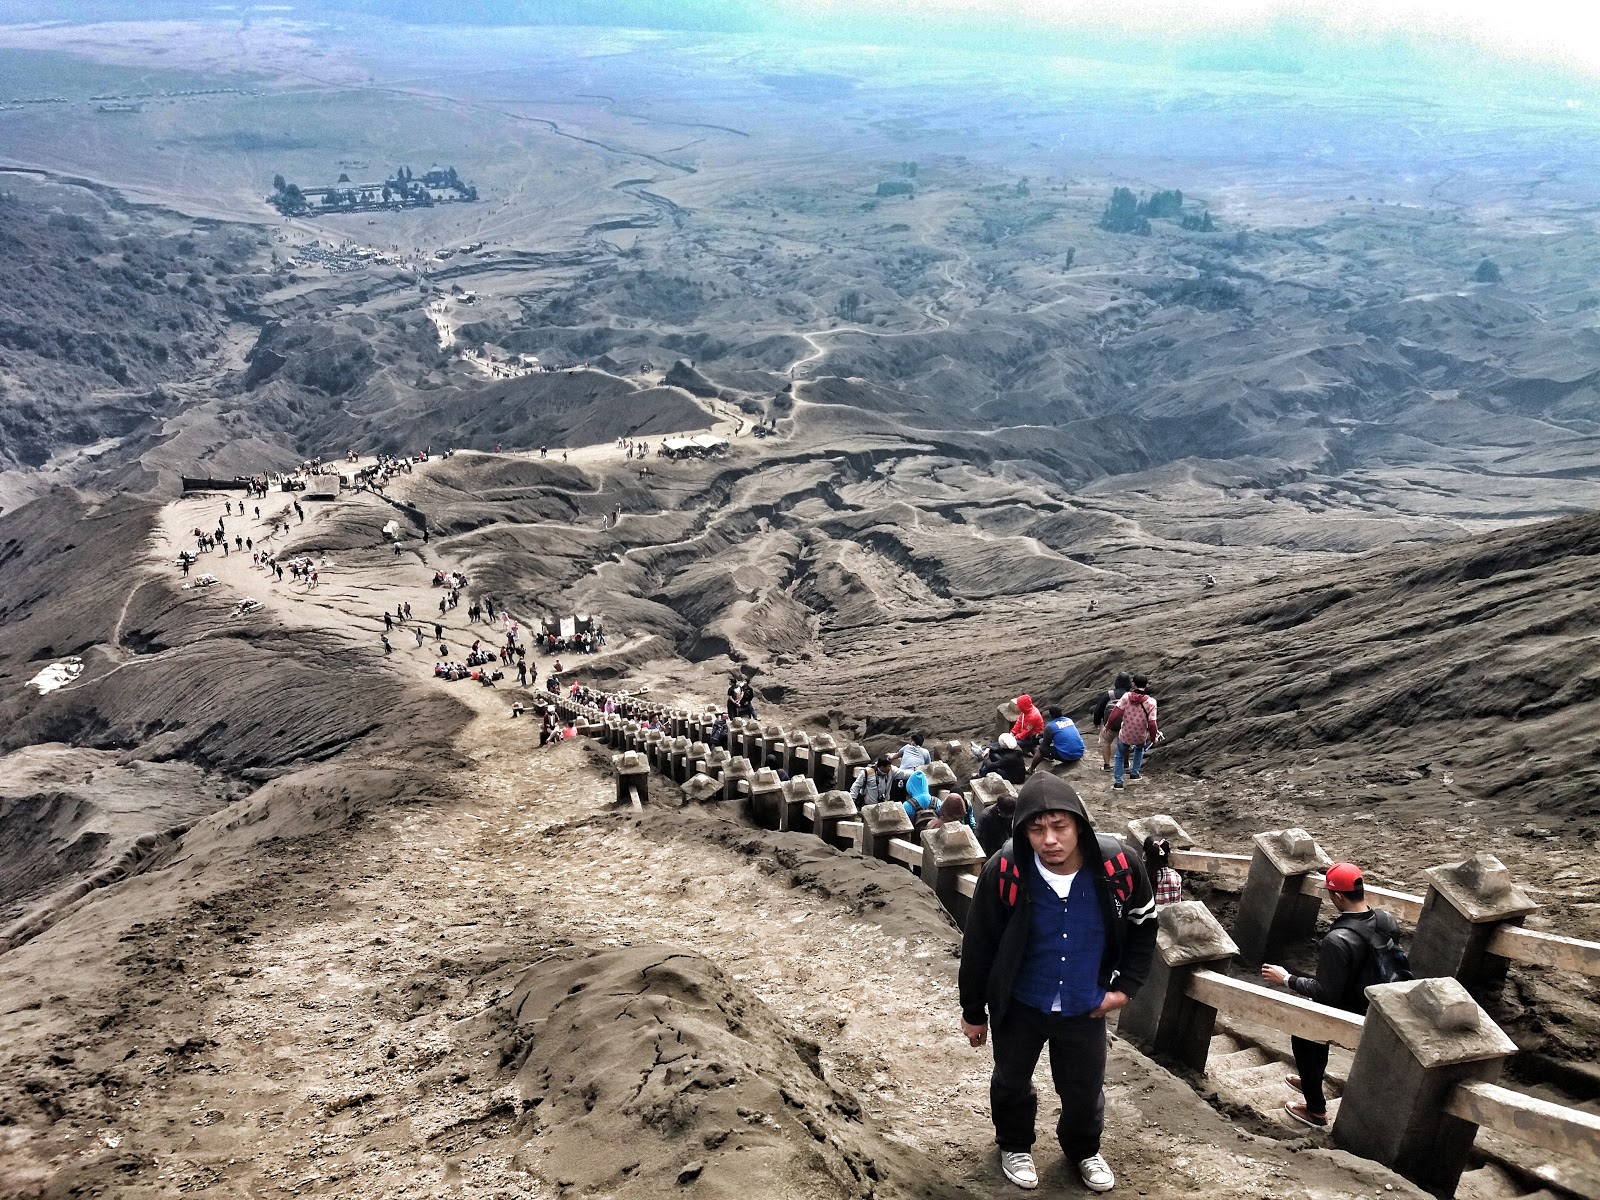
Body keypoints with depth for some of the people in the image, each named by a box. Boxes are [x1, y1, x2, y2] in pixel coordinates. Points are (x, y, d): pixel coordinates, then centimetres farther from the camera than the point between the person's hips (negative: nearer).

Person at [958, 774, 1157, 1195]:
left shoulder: (1118, 864, -24)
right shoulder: (1004, 872, -28)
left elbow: (1143, 924, -1)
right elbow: (978, 945, -12)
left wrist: (1126, 986, -4)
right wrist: (973, 1011, -2)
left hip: (1085, 1008, 1)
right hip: (1018, 1006, -1)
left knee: (1085, 1090, 20)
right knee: (1012, 1082, 22)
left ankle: (1083, 1150, 52)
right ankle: (1015, 1145, 53)